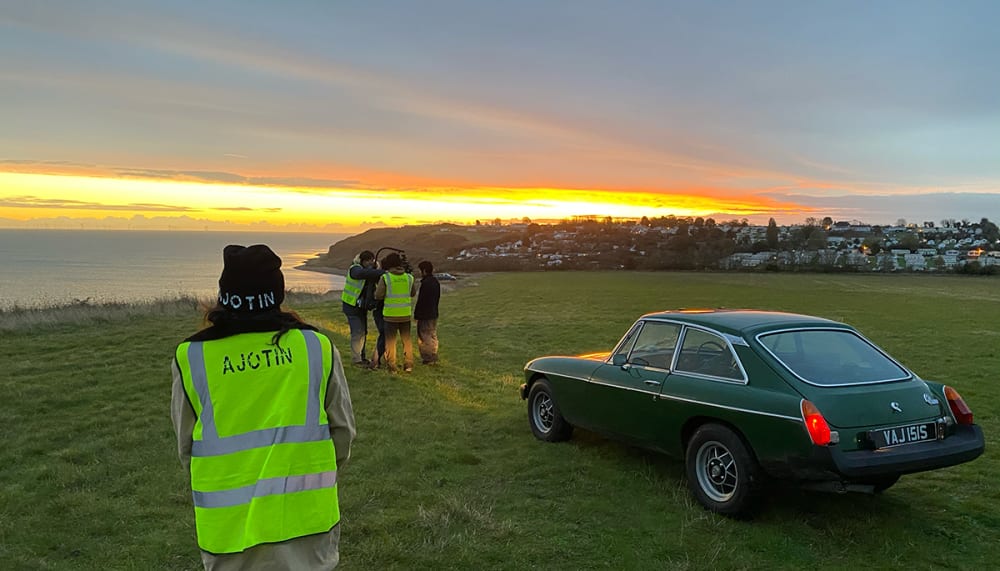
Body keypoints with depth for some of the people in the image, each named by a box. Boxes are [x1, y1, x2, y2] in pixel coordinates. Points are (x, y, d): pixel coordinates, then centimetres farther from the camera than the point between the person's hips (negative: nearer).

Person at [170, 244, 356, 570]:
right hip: (306, 512, 0)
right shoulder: (317, 346, -7)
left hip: (230, 522, 0)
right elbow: (343, 428, 4)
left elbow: (186, 445, 6)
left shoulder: (191, 358, -7)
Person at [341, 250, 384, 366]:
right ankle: (356, 359, 0)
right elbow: (364, 273, -44)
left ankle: (361, 357, 24)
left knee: (363, 332, 13)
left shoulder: (371, 269, 5)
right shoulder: (355, 269, -20)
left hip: (362, 306, 8)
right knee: (357, 332, -8)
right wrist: (383, 272, -49)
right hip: (352, 306, -8)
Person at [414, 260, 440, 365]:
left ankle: (427, 358, 2)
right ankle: (433, 357, 21)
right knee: (433, 336, 15)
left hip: (425, 315, -9)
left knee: (424, 337, -1)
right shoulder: (436, 282, 9)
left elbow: (421, 301, -19)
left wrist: (416, 314, -12)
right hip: (434, 314, 9)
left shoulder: (425, 283, -20)